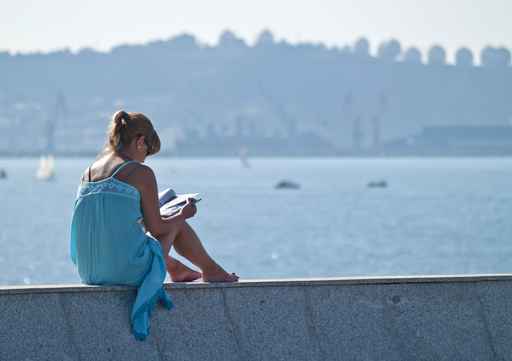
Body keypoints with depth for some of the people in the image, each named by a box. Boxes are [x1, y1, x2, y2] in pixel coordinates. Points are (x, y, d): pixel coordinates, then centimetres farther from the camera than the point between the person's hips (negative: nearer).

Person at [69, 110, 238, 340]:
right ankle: (211, 270, 40)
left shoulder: (88, 173, 7)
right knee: (176, 224, 19)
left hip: (90, 272, 6)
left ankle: (176, 269, 59)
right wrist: (183, 215, 13)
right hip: (129, 271, -6)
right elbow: (156, 228, -7)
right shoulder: (141, 173, -11)